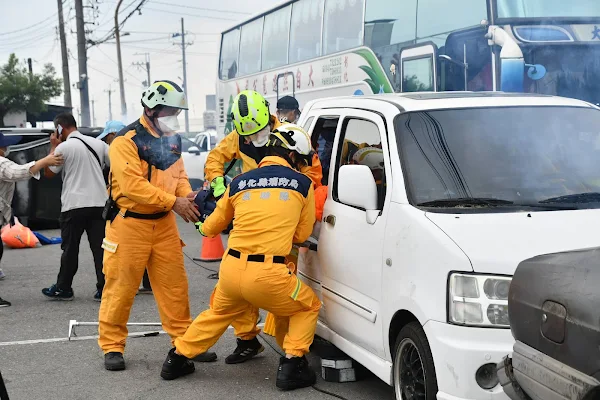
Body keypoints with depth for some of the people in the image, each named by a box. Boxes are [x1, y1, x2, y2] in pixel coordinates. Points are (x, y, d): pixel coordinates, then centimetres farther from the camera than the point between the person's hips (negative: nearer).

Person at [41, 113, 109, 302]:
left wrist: (53, 147, 9)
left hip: (74, 205, -4)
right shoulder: (99, 144, 7)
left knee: (70, 249, 7)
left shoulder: (64, 147, -7)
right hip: (99, 203, 4)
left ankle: (63, 288, 15)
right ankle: (104, 289, 0)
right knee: (100, 248, 3)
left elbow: (49, 172, 3)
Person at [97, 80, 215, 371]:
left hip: (163, 222, 6)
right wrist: (173, 202, -24)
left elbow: (179, 175, 12)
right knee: (121, 286, 1)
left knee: (174, 283, 8)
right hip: (129, 223, -6)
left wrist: (187, 197, -11)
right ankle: (112, 346, 13)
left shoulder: (172, 139, 9)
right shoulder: (127, 140, -15)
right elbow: (133, 184, -24)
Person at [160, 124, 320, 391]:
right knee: (308, 307, 22)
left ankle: (177, 358, 39)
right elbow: (302, 233, 12)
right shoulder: (302, 184, 4)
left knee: (218, 313, 32)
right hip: (268, 273, -4)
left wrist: (203, 228, 49)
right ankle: (291, 365, 8)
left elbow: (212, 225, 26)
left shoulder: (239, 183, 13)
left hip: (231, 267, 4)